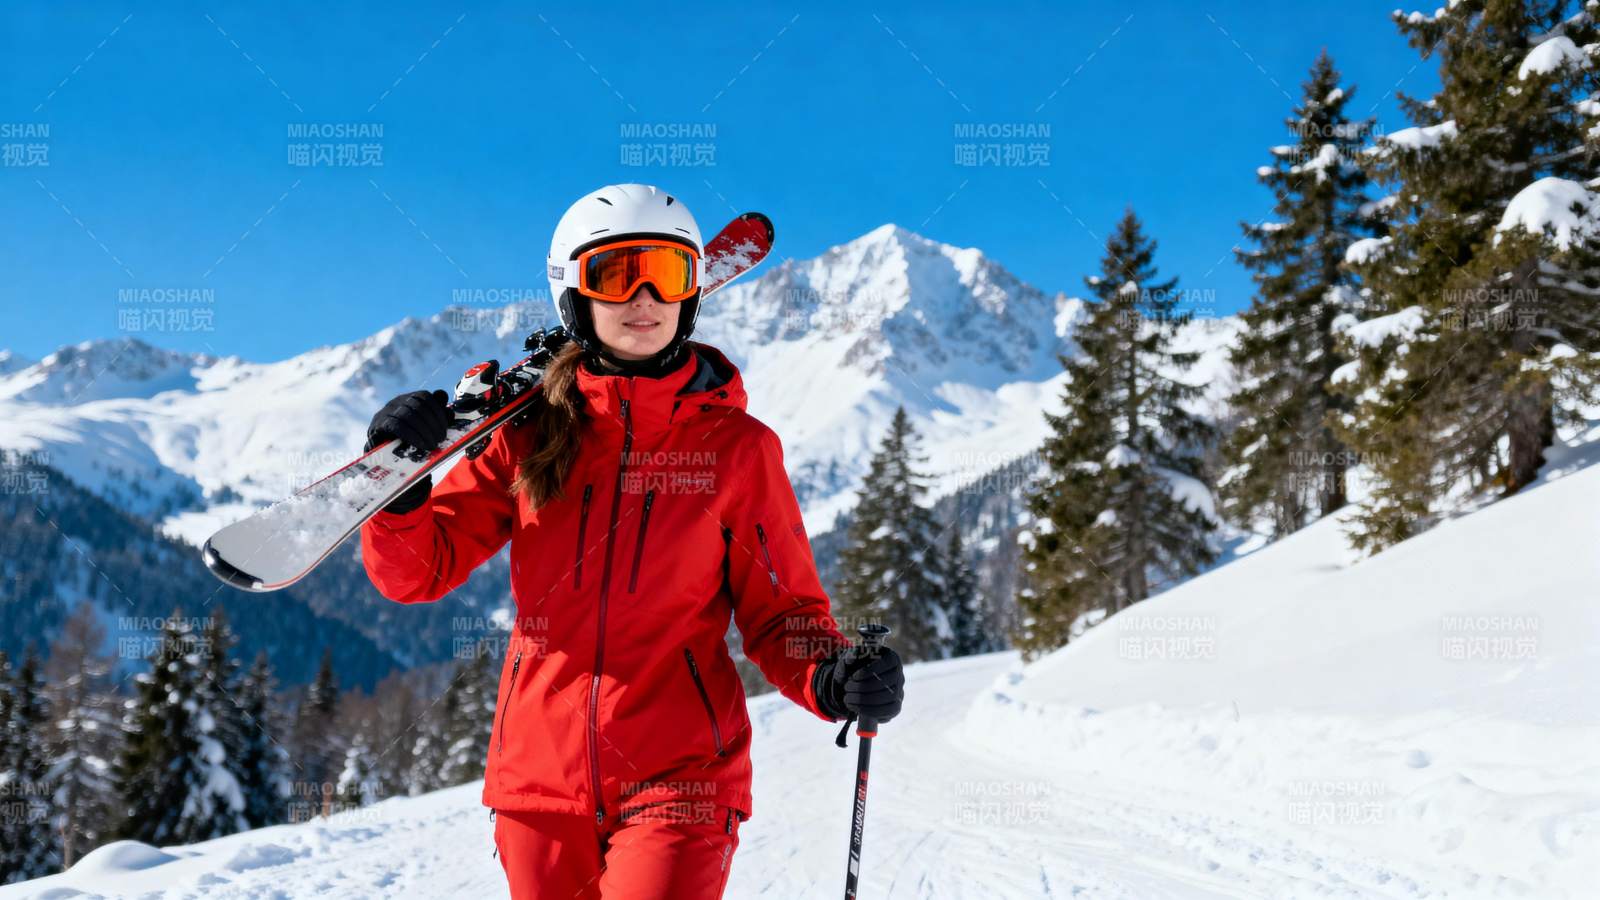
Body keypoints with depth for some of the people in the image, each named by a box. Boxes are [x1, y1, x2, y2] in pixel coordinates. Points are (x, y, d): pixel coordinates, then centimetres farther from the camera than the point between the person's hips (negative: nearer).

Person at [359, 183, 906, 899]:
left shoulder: (738, 445, 1)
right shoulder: (533, 430, 4)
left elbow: (778, 612, 4)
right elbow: (417, 571, 5)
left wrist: (835, 679, -16)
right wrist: (398, 489, -15)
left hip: (677, 778, -2)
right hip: (539, 777, 3)